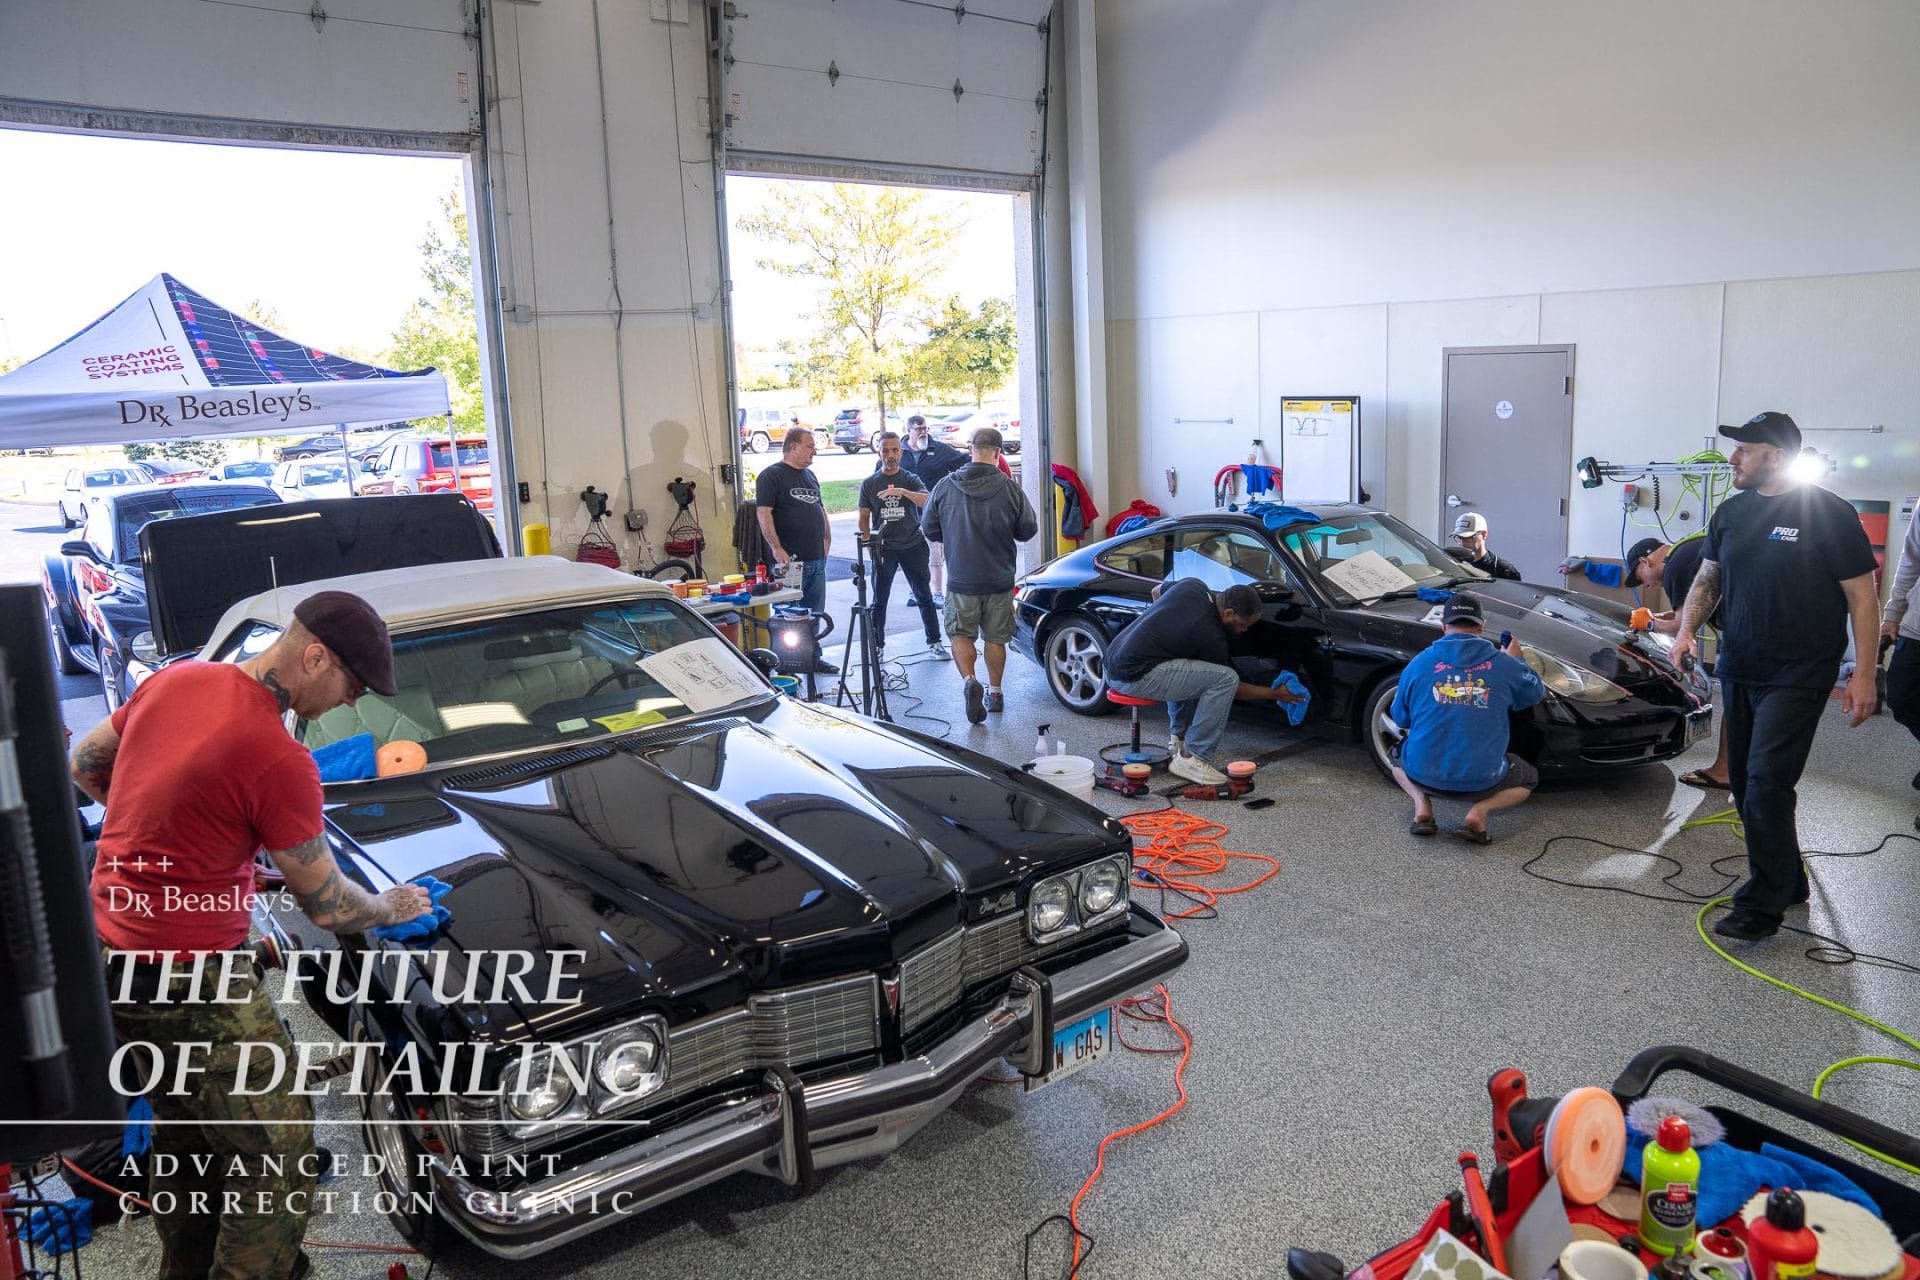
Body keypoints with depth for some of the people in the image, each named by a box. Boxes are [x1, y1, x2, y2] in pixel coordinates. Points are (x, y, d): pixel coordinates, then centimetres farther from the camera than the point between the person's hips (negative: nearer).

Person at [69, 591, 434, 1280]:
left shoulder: (173, 679, 0)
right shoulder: (280, 761, -24)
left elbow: (83, 764, 17)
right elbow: (327, 906, -12)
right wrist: (392, 907, 7)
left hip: (107, 946, 9)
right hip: (188, 977, -9)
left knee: (184, 1128, 27)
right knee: (279, 1152, 3)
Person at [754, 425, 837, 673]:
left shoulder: (810, 475, 18)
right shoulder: (771, 476, -7)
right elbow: (764, 513, -16)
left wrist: (827, 537, 18)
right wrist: (776, 548, -22)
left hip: (816, 558, 8)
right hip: (790, 559, -8)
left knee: (815, 612, 13)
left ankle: (813, 658, 23)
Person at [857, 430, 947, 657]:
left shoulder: (910, 479, 3)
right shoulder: (869, 483, 6)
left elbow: (928, 502, -16)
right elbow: (864, 517, 10)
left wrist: (903, 492, -31)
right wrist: (868, 542, -4)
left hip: (913, 545, 0)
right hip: (884, 548, 0)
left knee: (924, 596, 4)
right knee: (879, 600, 3)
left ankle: (934, 642, 12)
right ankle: (877, 645, 11)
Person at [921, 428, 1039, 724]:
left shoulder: (944, 487, -8)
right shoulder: (1010, 489, -11)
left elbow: (929, 530, 2)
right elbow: (1028, 530, -1)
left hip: (961, 580, 0)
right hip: (1000, 580, 1)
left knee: (960, 635, 11)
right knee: (996, 638, 14)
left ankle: (969, 680, -12)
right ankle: (994, 693, 24)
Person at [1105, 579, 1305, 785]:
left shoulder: (1194, 585, 6)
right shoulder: (1210, 635, -13)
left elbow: (1156, 591, 28)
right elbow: (1230, 685, 3)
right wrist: (1275, 694, 14)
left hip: (1114, 661, 9)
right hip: (1134, 677, -9)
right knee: (1225, 679, -14)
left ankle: (1180, 738, 27)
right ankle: (1192, 758, -7)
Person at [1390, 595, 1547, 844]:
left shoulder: (1420, 662, -2)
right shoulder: (1503, 664, -3)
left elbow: (1400, 718, 9)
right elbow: (1536, 692, 17)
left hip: (1423, 774, 1)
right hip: (1480, 780, -1)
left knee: (1398, 757, 36)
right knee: (1529, 778, 29)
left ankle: (1421, 804, 6)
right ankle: (1480, 811, 1)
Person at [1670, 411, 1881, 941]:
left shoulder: (1830, 514, -10)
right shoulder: (1732, 512, 8)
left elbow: (1862, 597, -8)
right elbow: (1707, 578, 16)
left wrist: (1864, 674, -12)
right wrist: (1687, 628, -2)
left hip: (1796, 676, -7)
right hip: (1738, 671, 7)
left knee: (1766, 785, -13)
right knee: (1745, 783, 11)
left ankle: (1762, 907, -5)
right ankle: (1788, 885, 27)